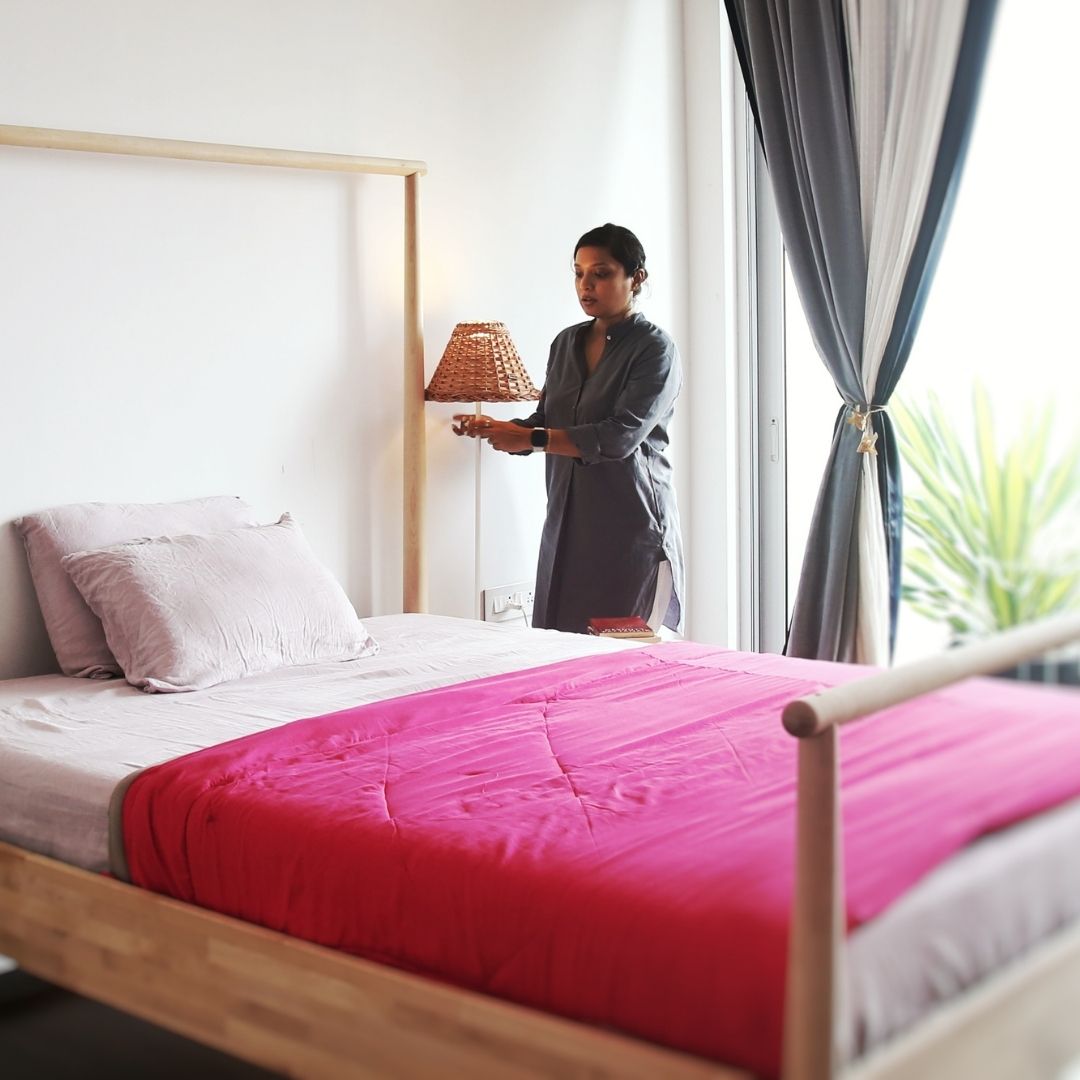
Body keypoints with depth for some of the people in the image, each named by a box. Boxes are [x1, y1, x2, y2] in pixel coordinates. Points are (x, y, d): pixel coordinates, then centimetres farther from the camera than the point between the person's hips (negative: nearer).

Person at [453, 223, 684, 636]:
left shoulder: (655, 349, -8)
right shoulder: (566, 343, 13)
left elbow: (621, 436, -19)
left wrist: (531, 438, -21)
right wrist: (491, 428, -2)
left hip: (631, 523, -6)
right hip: (568, 522, 6)